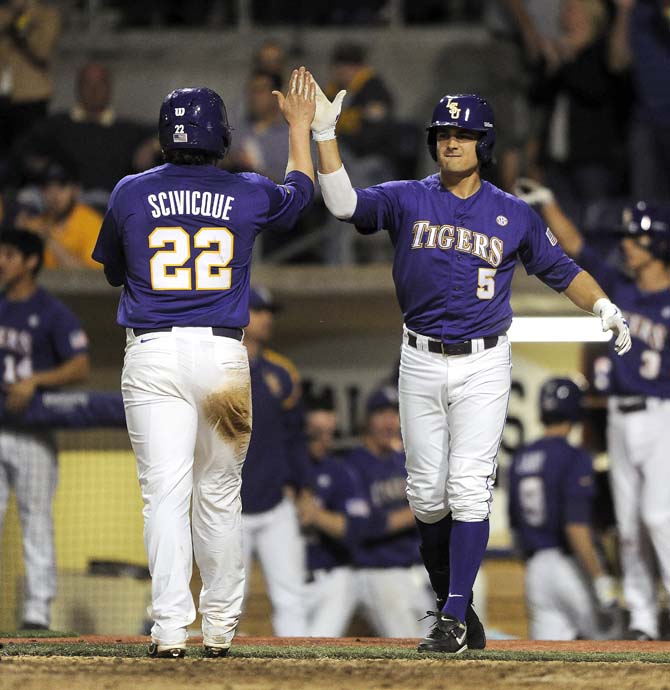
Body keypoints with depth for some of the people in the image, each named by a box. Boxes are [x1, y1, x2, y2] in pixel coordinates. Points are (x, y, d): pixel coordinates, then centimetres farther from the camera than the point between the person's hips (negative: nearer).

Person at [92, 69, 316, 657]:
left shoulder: (131, 194, 3)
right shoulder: (248, 195, 4)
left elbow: (113, 272, 19)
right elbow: (301, 190, 27)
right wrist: (300, 124, 42)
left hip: (152, 354, -1)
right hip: (223, 353, 1)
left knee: (165, 492, -5)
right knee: (219, 495, 12)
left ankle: (170, 628, -13)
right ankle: (220, 627, 17)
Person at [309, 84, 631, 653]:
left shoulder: (514, 215, 4)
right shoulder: (406, 200, 4)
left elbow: (562, 269, 12)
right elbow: (343, 203, -10)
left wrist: (604, 307, -4)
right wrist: (325, 134, -18)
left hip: (483, 365, -2)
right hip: (421, 363, 2)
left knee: (468, 488, -11)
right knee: (427, 493, 4)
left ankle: (454, 618, -11)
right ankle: (448, 596, 22)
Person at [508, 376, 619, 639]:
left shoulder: (519, 460, 11)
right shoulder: (574, 458, -11)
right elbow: (576, 526, -20)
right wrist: (600, 578, -19)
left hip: (535, 569, 6)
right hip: (570, 566, -6)